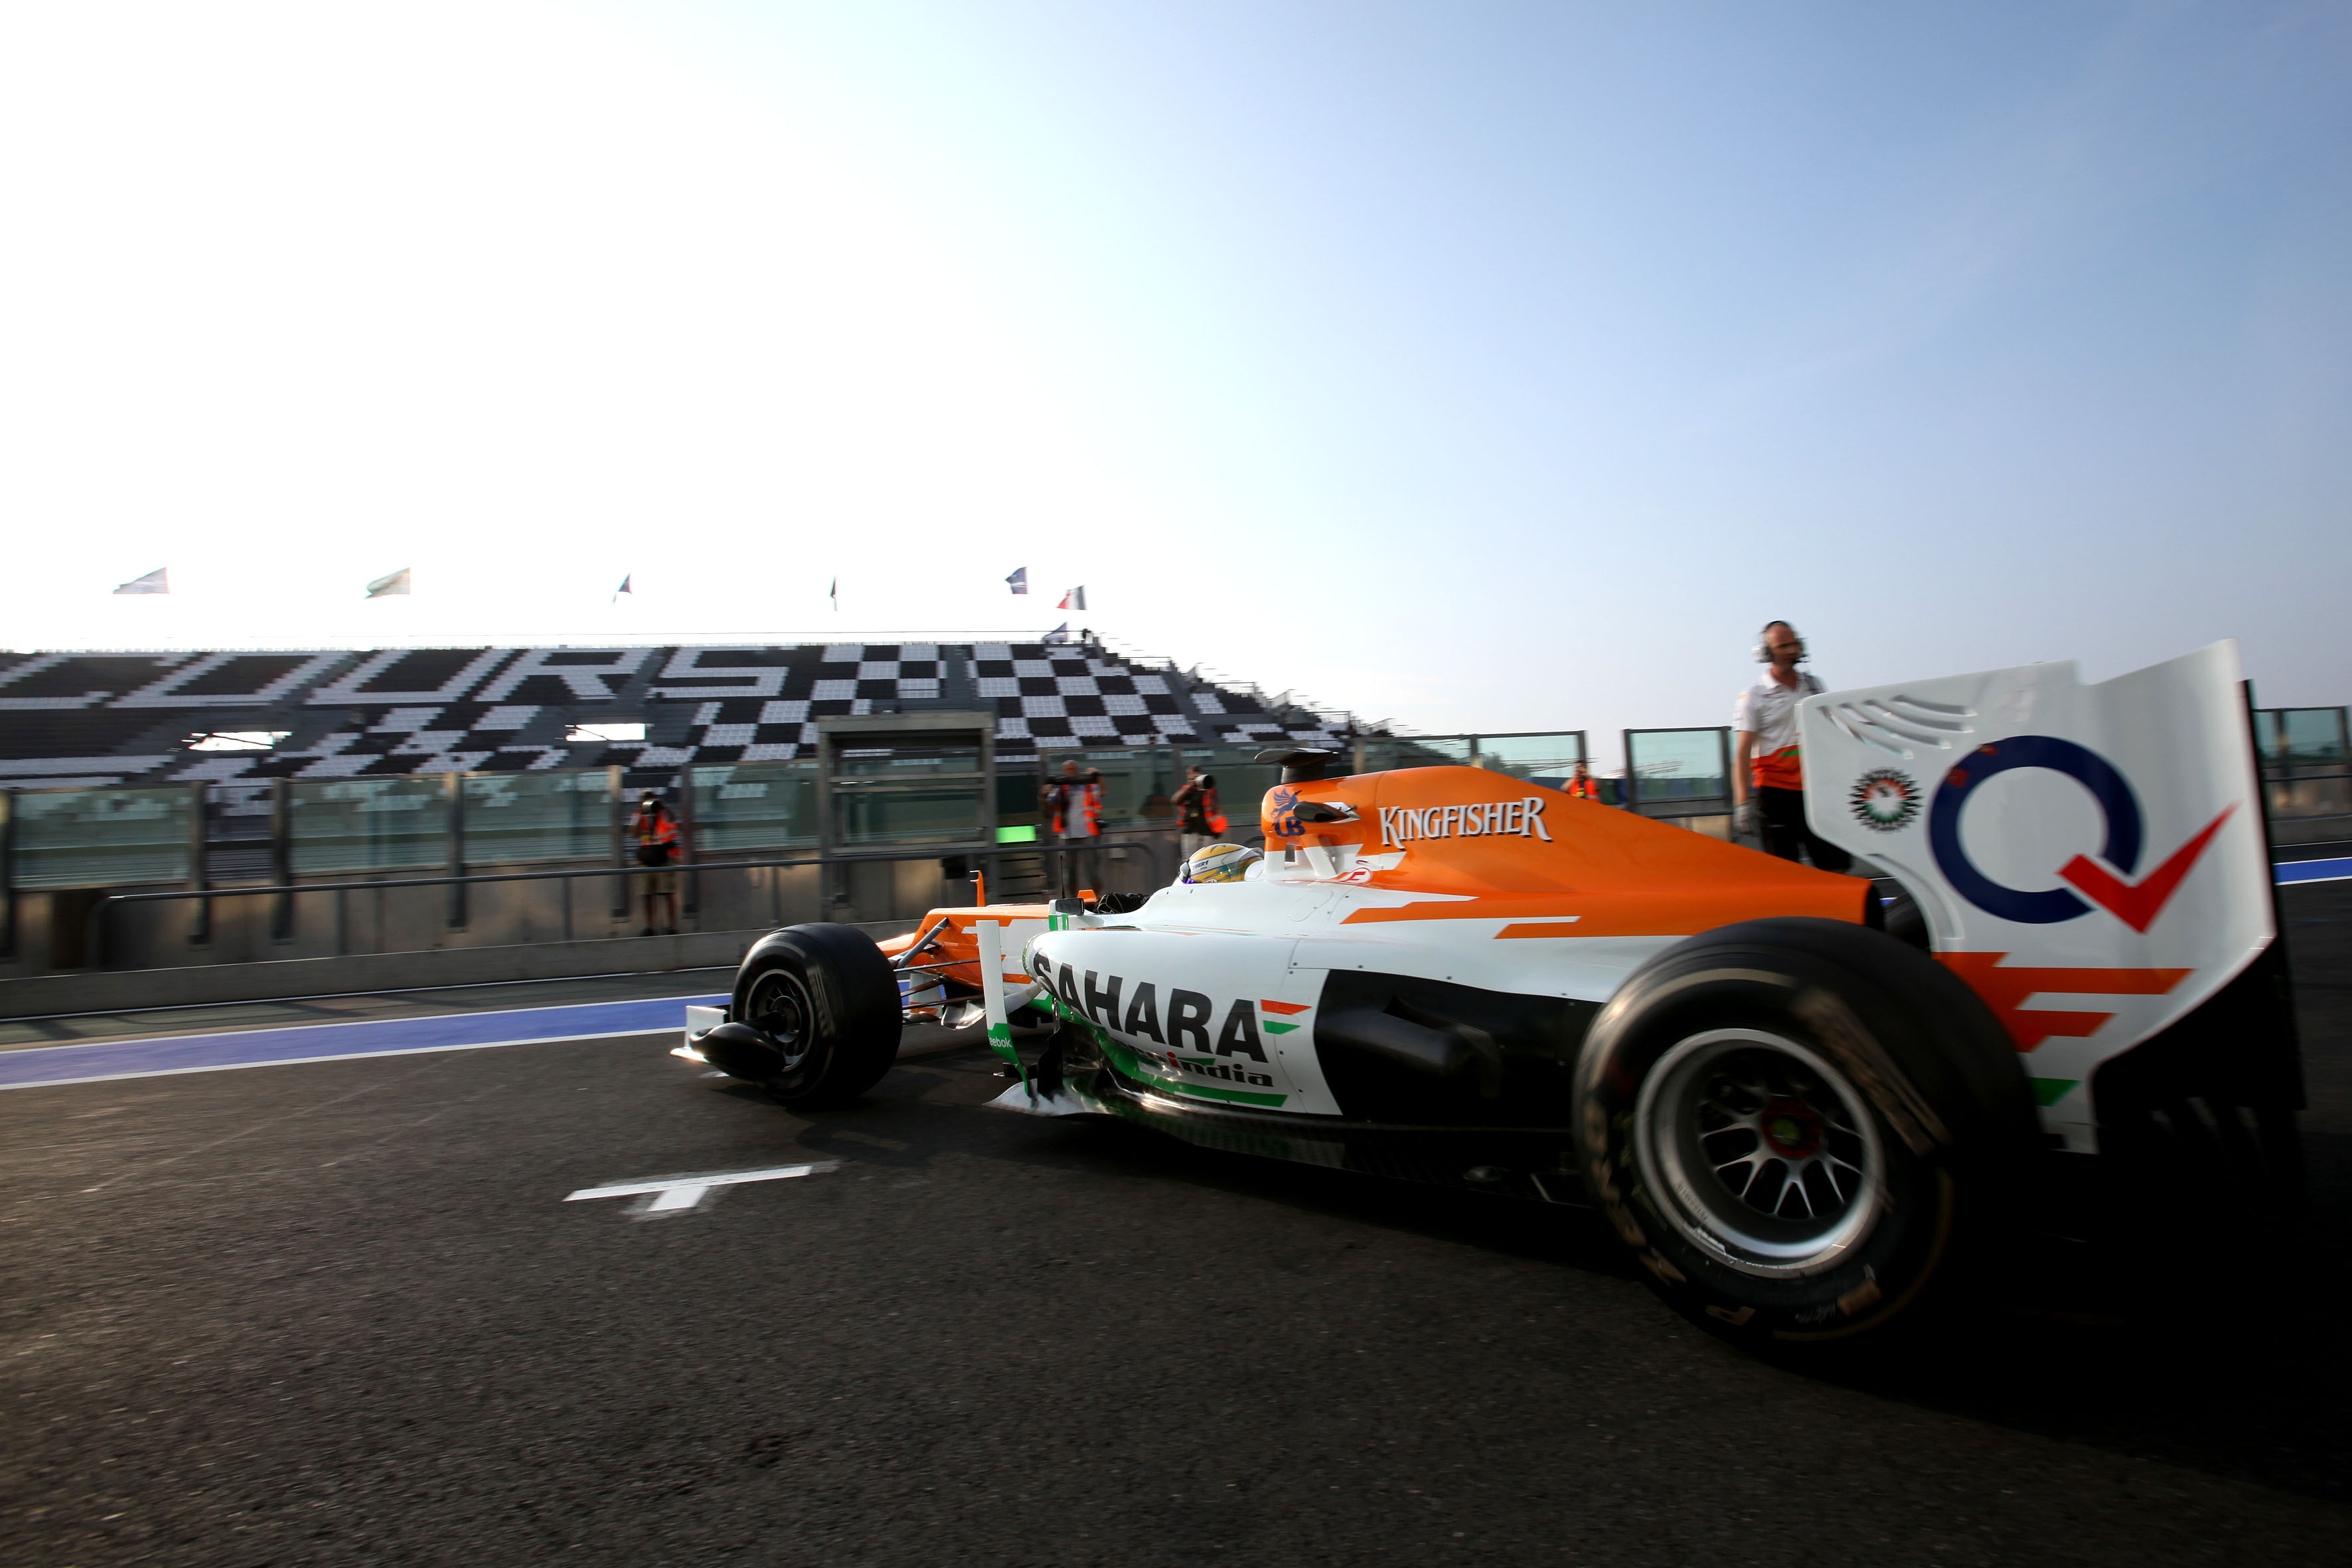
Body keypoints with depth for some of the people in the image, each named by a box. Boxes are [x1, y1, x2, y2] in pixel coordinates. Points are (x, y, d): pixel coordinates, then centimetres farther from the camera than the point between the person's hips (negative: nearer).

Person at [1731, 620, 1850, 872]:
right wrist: (1743, 802, -18)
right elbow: (1743, 752, -9)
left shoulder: (1814, 684, 11)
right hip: (1776, 791, -5)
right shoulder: (1754, 696, -4)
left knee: (1836, 866, 3)